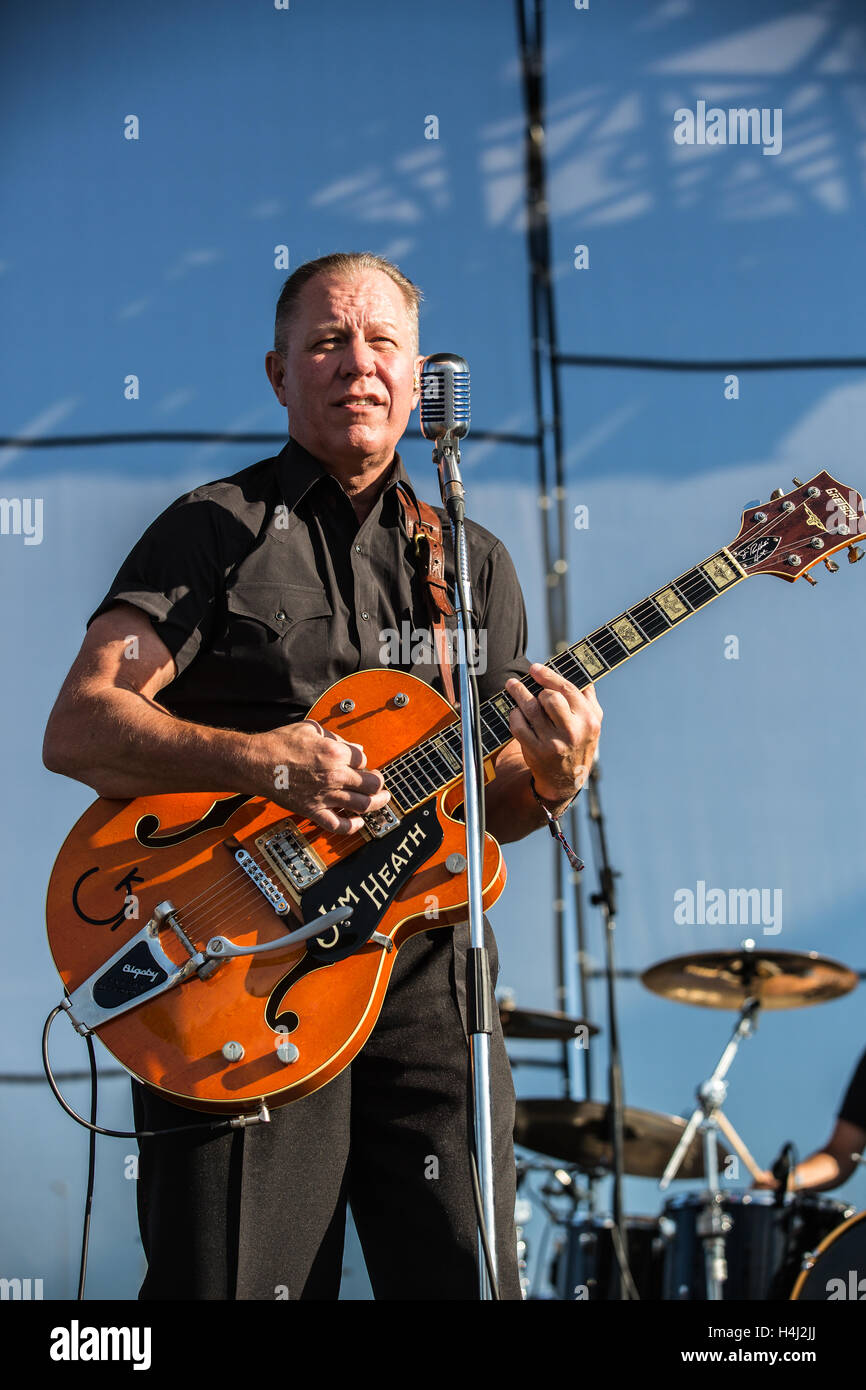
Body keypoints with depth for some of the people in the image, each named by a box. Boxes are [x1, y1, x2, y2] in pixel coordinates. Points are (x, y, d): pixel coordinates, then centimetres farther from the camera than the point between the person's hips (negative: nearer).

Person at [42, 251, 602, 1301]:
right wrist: (261, 760, -21)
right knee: (237, 1283, -6)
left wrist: (550, 780, -6)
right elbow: (75, 729, -8)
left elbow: (485, 802, 17)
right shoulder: (218, 530, 3)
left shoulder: (474, 564, 17)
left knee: (466, 1278, 1)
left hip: (423, 976, 4)